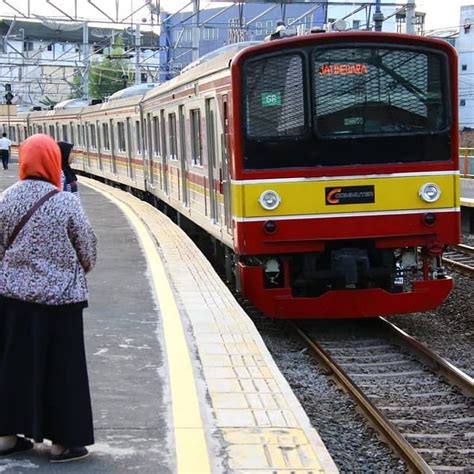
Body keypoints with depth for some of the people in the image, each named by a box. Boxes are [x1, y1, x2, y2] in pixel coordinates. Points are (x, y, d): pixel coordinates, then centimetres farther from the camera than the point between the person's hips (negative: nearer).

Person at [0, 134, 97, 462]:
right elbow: (87, 251, -4)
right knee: (61, 368, 7)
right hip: (58, 296, -3)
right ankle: (63, 440, 13)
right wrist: (77, 272, 16)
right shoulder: (66, 203, -13)